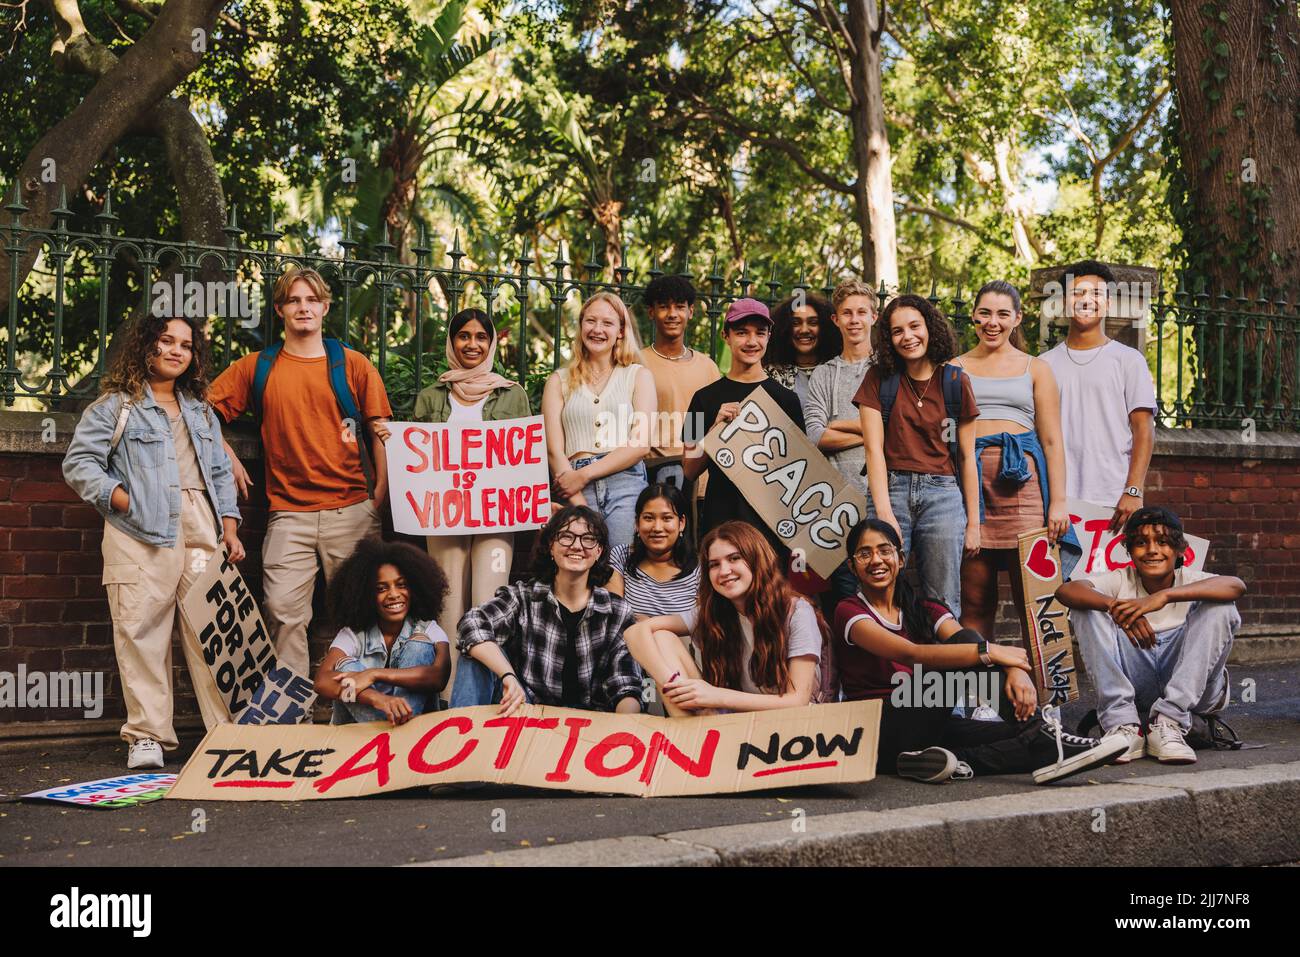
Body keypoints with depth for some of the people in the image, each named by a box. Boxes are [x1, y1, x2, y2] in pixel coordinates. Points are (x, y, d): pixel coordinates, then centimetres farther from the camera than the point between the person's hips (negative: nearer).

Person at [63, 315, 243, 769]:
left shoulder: (201, 412, 24)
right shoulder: (115, 405, 6)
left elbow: (220, 474, 24)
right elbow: (79, 463, 0)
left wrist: (230, 528, 13)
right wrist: (124, 501, -10)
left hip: (202, 533, 4)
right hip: (142, 534, -4)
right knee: (143, 632, -7)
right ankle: (147, 737, -1)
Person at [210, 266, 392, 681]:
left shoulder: (353, 365, 7)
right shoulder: (256, 368, 10)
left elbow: (380, 432, 5)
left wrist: (380, 499, -3)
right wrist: (228, 458, 3)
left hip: (351, 510, 0)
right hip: (289, 513, 0)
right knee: (283, 610, -7)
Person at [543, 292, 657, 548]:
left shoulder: (639, 376, 13)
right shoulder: (560, 381, 15)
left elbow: (641, 445, 2)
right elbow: (554, 450, 4)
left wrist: (584, 474, -8)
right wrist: (579, 504, -10)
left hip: (625, 482, 0)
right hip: (575, 489, 0)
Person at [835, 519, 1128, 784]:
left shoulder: (924, 610, 15)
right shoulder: (850, 611, -3)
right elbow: (909, 653, -21)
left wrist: (1016, 669, -27)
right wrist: (987, 651, -28)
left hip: (929, 727, 5)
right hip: (878, 735, -5)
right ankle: (1043, 738, -31)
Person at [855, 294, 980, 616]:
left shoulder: (955, 382, 5)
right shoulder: (879, 378, 4)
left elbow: (966, 456, 8)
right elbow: (874, 449, -3)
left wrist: (973, 522, 6)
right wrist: (884, 513, -13)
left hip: (943, 495, 1)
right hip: (891, 489, 0)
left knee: (943, 605, 3)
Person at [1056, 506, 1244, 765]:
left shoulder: (1190, 580, -2)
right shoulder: (1122, 581, 1)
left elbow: (1237, 586, -26)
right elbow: (1066, 590, -18)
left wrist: (1164, 596, -38)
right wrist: (1115, 606, -39)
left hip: (1191, 688, -1)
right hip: (1135, 688, 1)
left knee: (1220, 607, -20)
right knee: (1088, 608, -13)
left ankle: (1169, 722, -24)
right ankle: (1123, 725, -22)